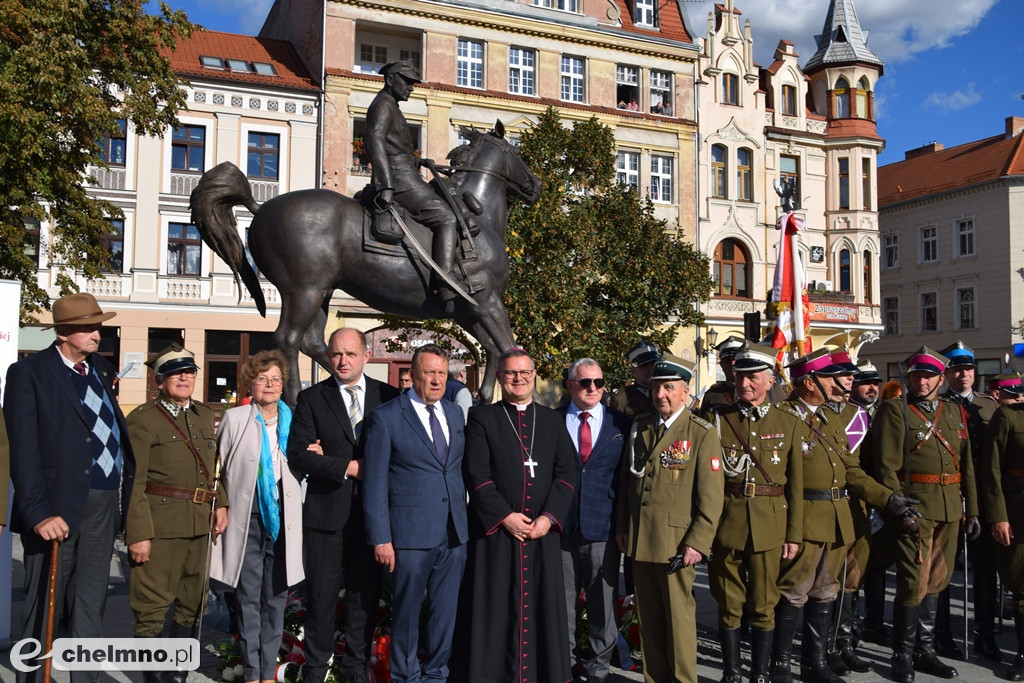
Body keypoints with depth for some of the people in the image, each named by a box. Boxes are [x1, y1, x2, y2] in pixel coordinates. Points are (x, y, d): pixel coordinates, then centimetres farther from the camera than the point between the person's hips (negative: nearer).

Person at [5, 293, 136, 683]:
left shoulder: (102, 370, 13)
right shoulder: (29, 372, -5)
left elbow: (113, 432, 11)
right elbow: (24, 450, -12)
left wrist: (123, 497, 1)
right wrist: (38, 512, -20)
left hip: (104, 504, 5)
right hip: (58, 506, -5)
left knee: (91, 605, 14)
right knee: (44, 606, 6)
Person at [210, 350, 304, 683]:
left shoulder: (293, 420, 8)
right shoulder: (234, 419, 1)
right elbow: (219, 467, 0)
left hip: (282, 518, 2)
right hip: (247, 519, -2)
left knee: (276, 597, 8)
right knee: (248, 598, 3)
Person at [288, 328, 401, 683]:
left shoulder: (389, 396, 3)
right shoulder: (311, 398, 1)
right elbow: (298, 455, -6)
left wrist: (329, 455, -10)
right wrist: (348, 466, -15)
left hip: (371, 510, 1)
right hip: (326, 510, -1)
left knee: (365, 593, 11)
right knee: (320, 594, 7)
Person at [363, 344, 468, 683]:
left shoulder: (455, 413, 11)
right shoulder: (385, 417, -6)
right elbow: (374, 483, -7)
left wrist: (465, 520, 8)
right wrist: (380, 538, -10)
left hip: (454, 534, 5)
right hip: (410, 534, -4)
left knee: (447, 611, 13)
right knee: (407, 612, 9)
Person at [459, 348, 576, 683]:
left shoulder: (553, 420, 11)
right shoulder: (482, 418, 2)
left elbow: (564, 474, 4)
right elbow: (477, 475, -6)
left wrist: (549, 517, -9)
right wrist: (505, 516, -13)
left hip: (543, 530, 3)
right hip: (495, 530, -2)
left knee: (542, 605, 6)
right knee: (496, 609, 3)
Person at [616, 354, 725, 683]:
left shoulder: (702, 434, -6)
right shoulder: (639, 428, 9)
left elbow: (712, 496, -8)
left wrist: (697, 542, -13)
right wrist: (622, 527, 11)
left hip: (676, 542, -4)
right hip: (639, 541, 5)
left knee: (679, 616, 4)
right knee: (648, 617, 12)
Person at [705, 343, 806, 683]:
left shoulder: (790, 424, 4)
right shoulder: (716, 418, 2)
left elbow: (796, 485, 4)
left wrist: (794, 534, 1)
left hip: (770, 527, 0)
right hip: (725, 524, 0)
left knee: (764, 606, 8)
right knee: (729, 604, 9)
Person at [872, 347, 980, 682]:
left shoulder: (954, 412, 13)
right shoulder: (895, 411, -5)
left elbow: (966, 463, 15)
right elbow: (887, 466, -10)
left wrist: (972, 509, 11)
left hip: (950, 510, 6)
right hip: (915, 508, -6)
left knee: (936, 580, 13)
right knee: (914, 582, -4)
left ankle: (925, 650, 25)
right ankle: (903, 655, 10)